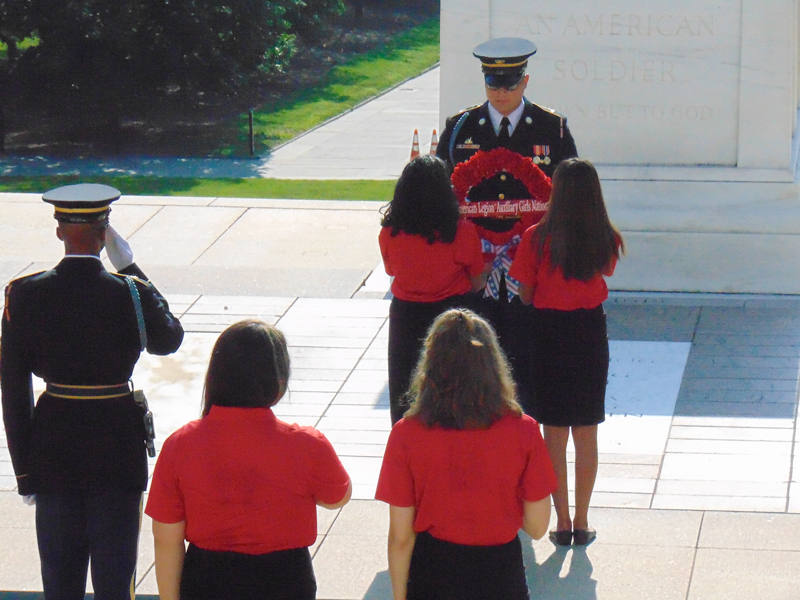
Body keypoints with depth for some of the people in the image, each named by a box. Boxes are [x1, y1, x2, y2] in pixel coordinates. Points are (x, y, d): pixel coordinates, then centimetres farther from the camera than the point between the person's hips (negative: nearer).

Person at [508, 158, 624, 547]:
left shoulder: (537, 238, -13)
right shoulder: (607, 240, -8)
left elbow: (525, 295, -5)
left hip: (549, 332, -1)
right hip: (591, 332, 2)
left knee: (554, 434, 7)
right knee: (586, 435, 10)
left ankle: (562, 522, 10)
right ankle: (582, 523, 13)